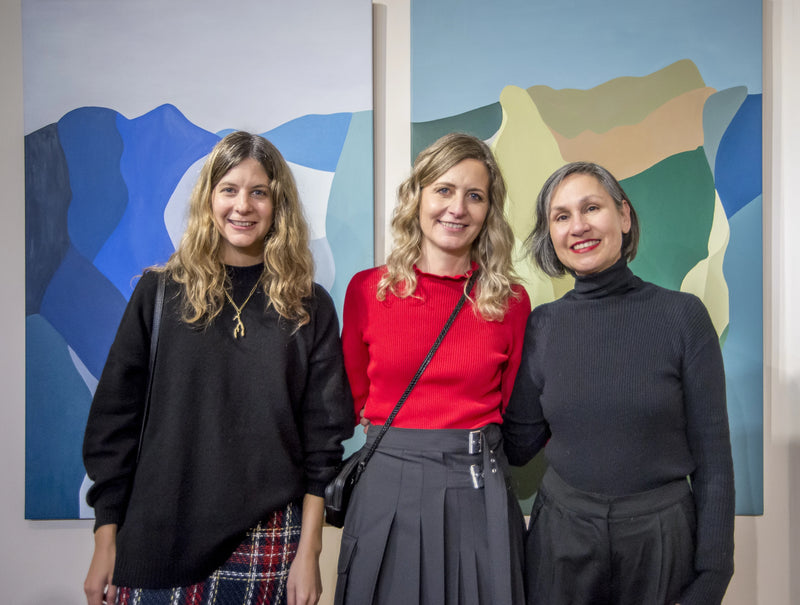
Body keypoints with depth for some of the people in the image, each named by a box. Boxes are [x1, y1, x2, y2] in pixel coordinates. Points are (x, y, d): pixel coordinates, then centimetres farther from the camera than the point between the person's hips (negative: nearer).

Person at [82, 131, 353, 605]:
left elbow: (325, 433, 0)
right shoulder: (161, 292, 2)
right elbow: (115, 416, 3)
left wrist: (309, 549, -4)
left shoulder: (309, 307, 1)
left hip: (267, 543, 0)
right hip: (158, 539, 1)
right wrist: (105, 539, 1)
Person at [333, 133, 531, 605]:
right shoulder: (367, 290, -2)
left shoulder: (511, 301, -1)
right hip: (386, 489, 0)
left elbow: (508, 409, 6)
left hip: (479, 492, 0)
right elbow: (354, 398, 8)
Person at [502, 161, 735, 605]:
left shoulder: (682, 314, -8)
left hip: (662, 542, -1)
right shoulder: (542, 325, -2)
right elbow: (520, 444, 1)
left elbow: (712, 455, -6)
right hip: (560, 538, 2)